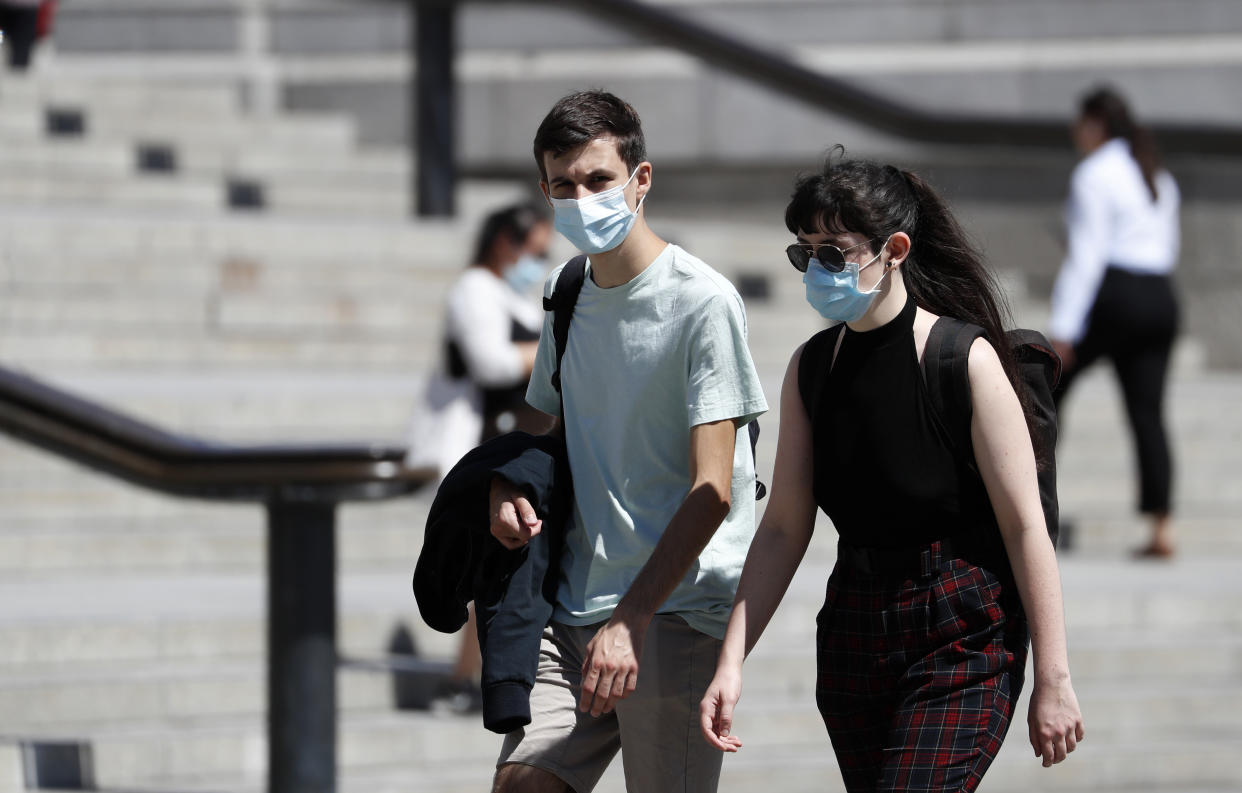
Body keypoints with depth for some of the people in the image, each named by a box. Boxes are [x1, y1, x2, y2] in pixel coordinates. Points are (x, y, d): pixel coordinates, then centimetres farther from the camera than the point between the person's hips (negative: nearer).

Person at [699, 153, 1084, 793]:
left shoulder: (965, 361, -12)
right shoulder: (810, 368, 5)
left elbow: (1025, 525, -11)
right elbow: (783, 528, 7)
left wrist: (1052, 680, -11)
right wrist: (730, 663, -1)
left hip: (961, 643, -6)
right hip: (853, 635, 6)